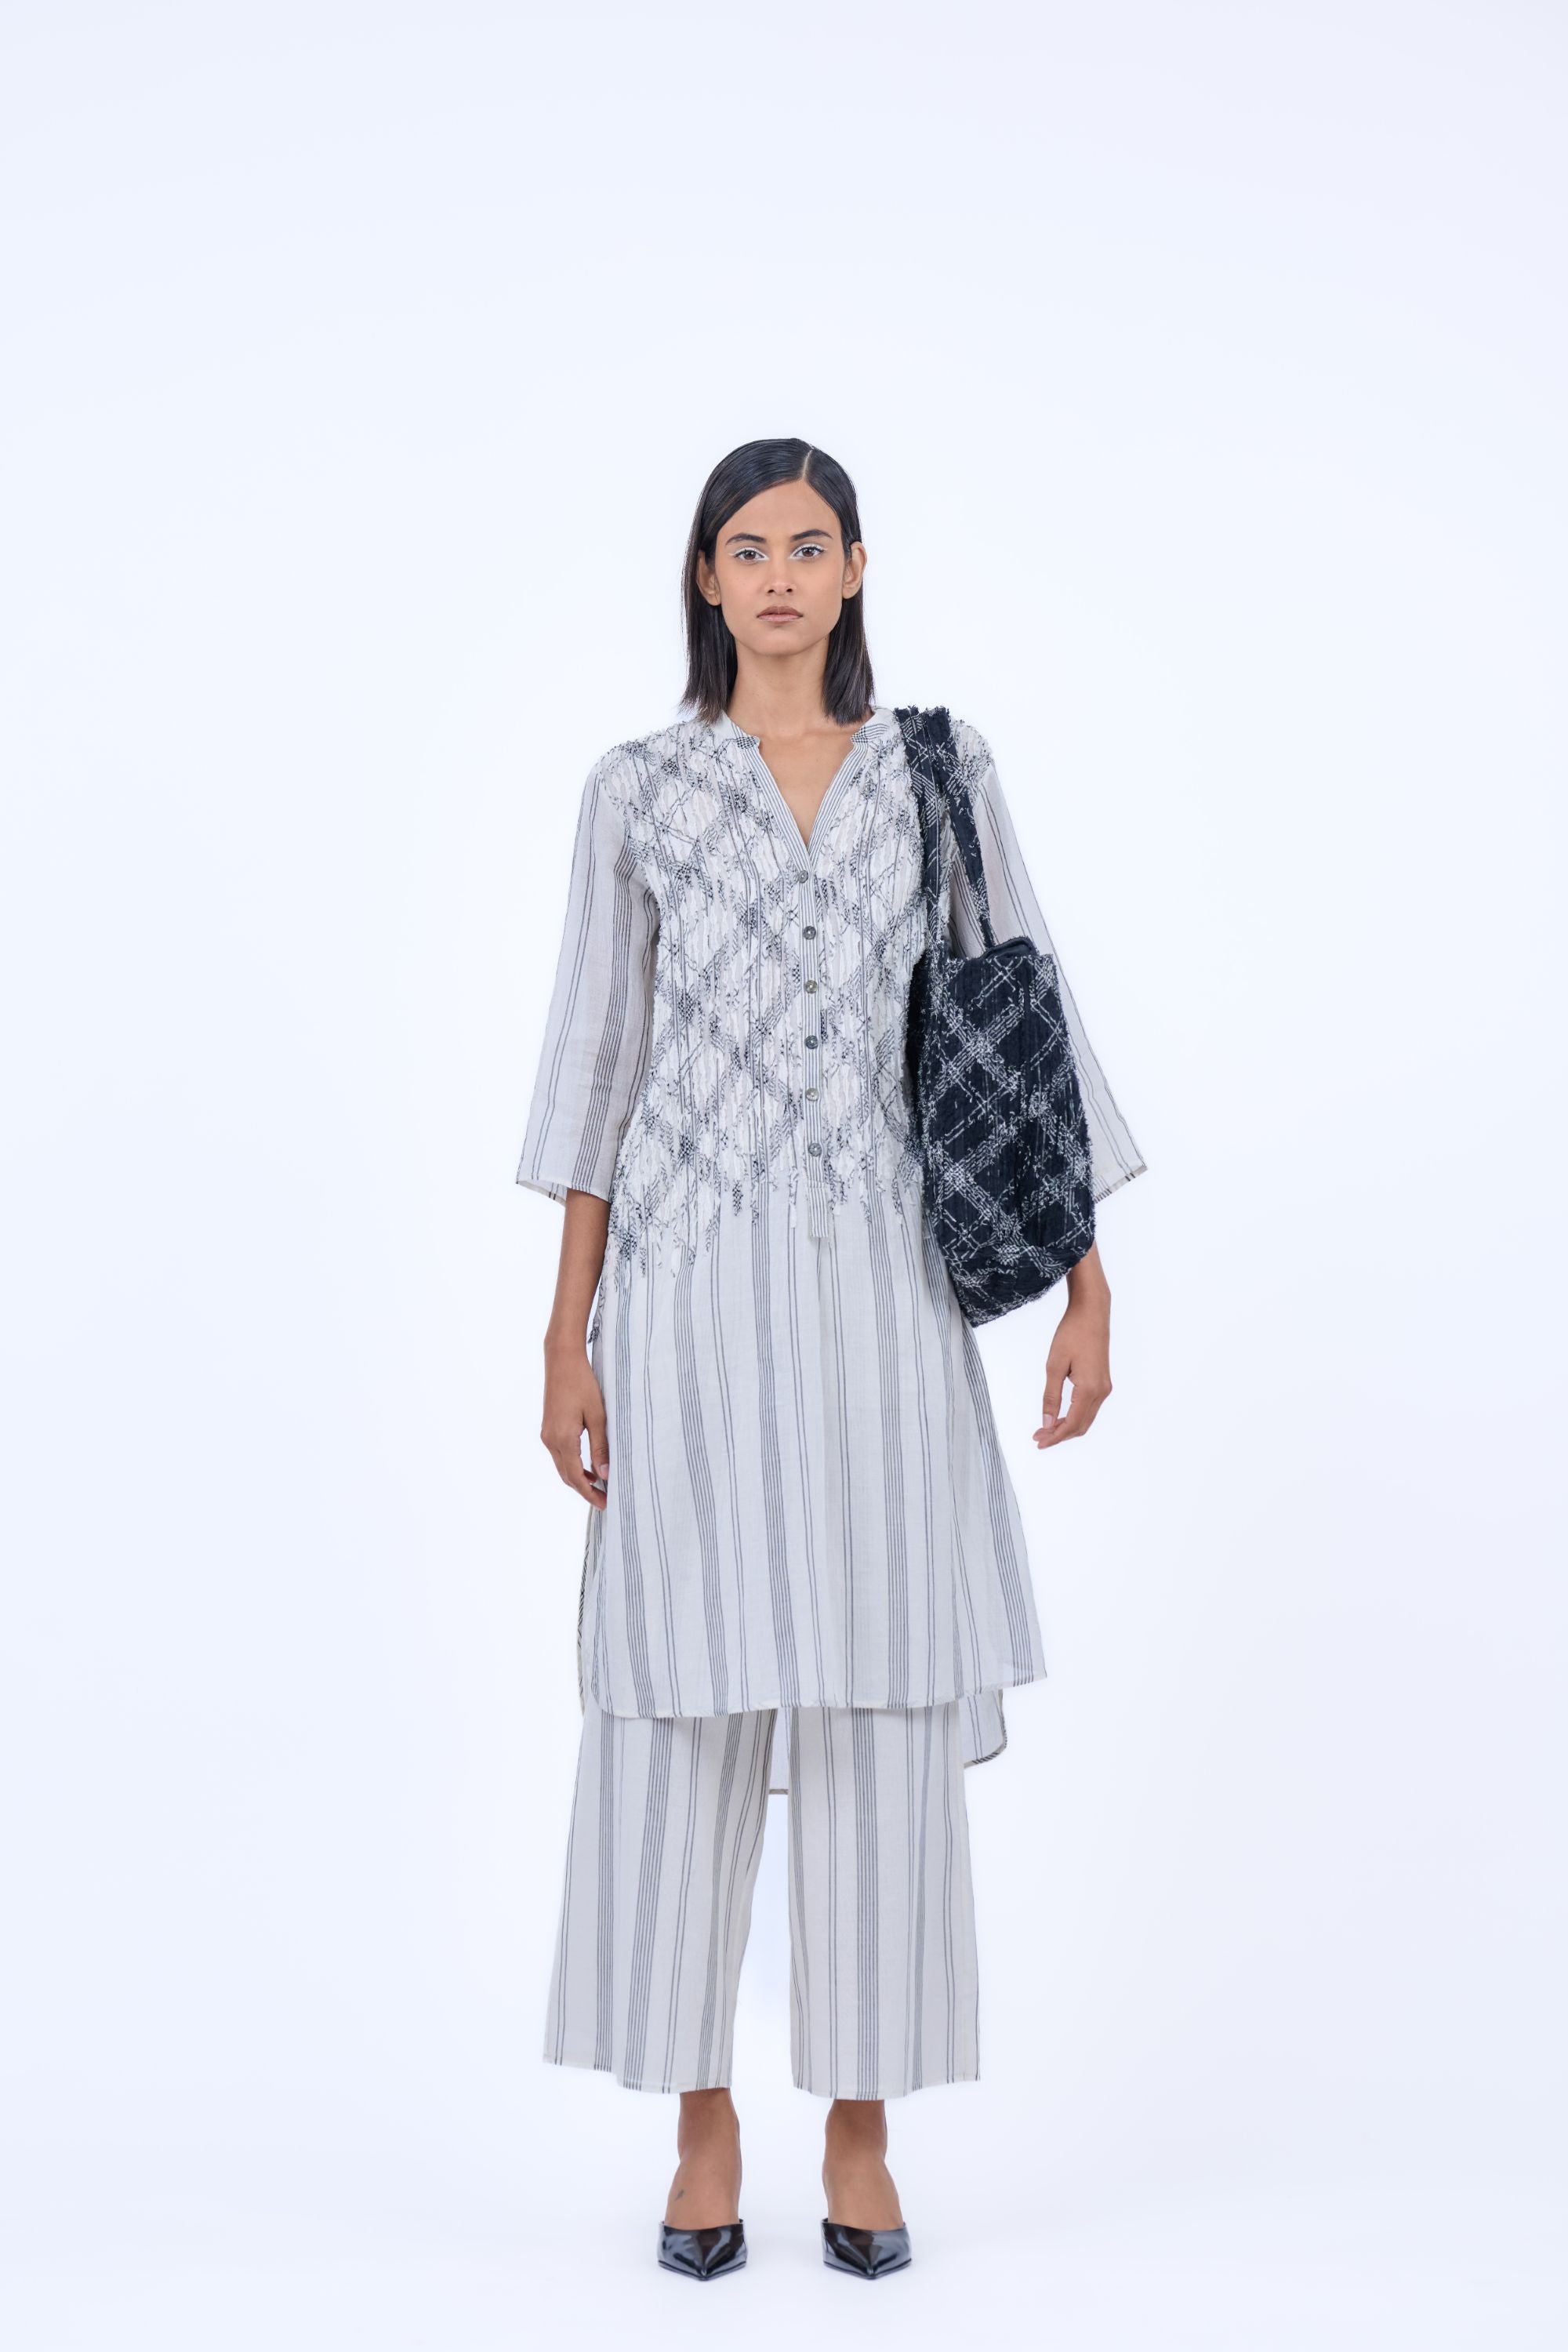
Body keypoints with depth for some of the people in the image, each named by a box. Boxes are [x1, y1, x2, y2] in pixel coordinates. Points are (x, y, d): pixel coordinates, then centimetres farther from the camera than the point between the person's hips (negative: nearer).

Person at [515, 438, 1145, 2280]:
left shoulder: (942, 769, 7)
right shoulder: (638, 788, 5)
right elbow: (595, 1057, 5)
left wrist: (1089, 1287, 1)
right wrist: (567, 1334, 0)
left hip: (880, 1284, 1)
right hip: (693, 1277, 0)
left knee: (880, 1705, 2)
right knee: (686, 1700, 2)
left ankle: (860, 2134, 15)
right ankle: (702, 2133, 16)